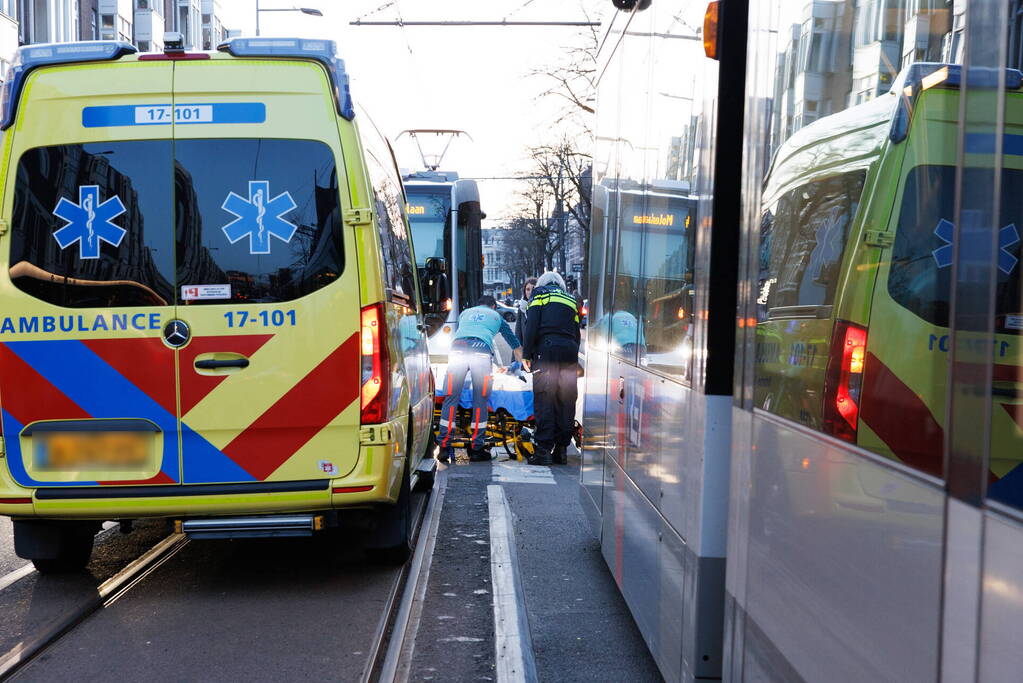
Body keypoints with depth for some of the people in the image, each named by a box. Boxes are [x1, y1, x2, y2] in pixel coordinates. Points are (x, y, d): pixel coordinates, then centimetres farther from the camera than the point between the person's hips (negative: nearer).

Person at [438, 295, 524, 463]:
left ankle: (444, 447, -4)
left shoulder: (465, 313, 38)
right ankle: (476, 448, 3)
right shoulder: (496, 316, 34)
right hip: (482, 349, -2)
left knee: (451, 399, 1)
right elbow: (515, 343, 43)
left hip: (458, 347, 2)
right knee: (480, 401, 4)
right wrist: (519, 363, 61)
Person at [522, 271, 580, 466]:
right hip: (570, 350, 5)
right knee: (566, 400, 7)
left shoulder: (540, 294, 13)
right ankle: (561, 449, 9)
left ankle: (544, 449, -12)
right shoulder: (571, 300, 27)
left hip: (547, 348, -5)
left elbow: (531, 326, -2)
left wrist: (526, 355, -2)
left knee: (544, 399, -7)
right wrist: (573, 360, 20)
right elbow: (577, 333, 20)